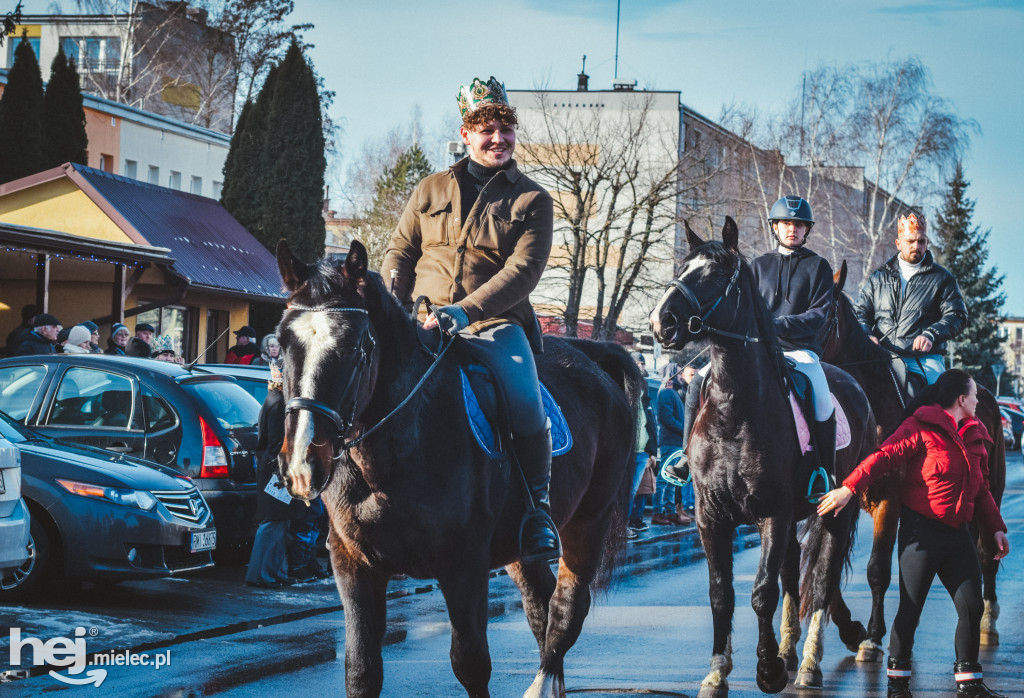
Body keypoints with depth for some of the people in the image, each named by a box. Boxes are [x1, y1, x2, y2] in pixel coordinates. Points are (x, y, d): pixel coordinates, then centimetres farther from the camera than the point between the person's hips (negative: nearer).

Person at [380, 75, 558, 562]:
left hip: (496, 324, -3)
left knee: (526, 402, -29)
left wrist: (465, 311, -20)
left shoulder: (532, 200, 7)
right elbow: (399, 254, 17)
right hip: (424, 323, 3)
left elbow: (523, 270, -6)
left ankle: (536, 507, -10)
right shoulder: (431, 190, 16)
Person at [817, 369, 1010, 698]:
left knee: (972, 606, 4)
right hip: (921, 532, -7)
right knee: (911, 608, -1)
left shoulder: (974, 436, 14)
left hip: (958, 534, 7)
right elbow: (885, 456, -19)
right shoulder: (921, 428, -9)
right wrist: (848, 488, -28)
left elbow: (982, 490, 21)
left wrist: (995, 527, 12)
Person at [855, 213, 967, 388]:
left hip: (925, 359, -2)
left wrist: (930, 335, -13)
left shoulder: (942, 278, 15)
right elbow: (860, 312, 22)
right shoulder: (878, 278, 22)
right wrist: (866, 336, 0)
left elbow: (957, 316, 6)